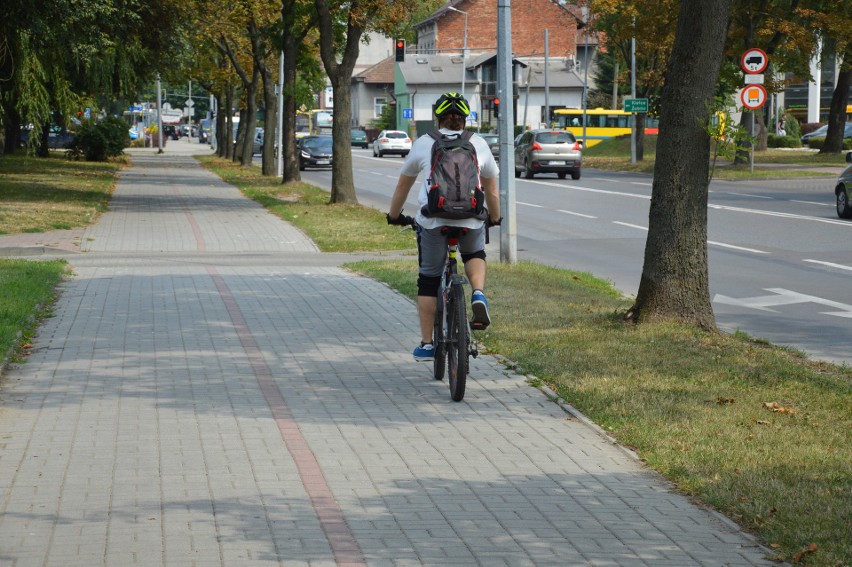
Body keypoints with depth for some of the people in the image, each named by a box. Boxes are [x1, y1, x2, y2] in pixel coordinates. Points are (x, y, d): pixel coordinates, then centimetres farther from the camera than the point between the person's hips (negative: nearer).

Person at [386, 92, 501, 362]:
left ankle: (427, 344, 13)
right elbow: (491, 190, 23)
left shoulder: (423, 143, 11)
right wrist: (494, 218, 39)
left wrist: (394, 215, 36)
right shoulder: (479, 144, 13)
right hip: (471, 218, 1)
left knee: (429, 280, 12)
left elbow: (403, 185, 21)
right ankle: (478, 294, 0)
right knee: (475, 256, 31)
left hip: (432, 220, -1)